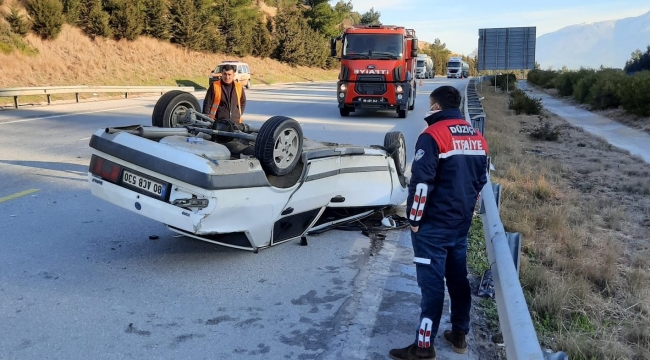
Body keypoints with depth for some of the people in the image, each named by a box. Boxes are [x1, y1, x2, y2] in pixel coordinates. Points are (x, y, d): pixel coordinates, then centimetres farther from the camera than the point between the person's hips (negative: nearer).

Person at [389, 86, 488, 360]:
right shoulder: (477, 138, 9)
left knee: (432, 283, -3)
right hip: (461, 223, 7)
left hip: (433, 224, -7)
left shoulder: (433, 135, -15)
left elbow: (421, 182, -19)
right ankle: (460, 335, 28)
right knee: (458, 278, 16)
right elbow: (481, 180, 15)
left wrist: (414, 218, -10)